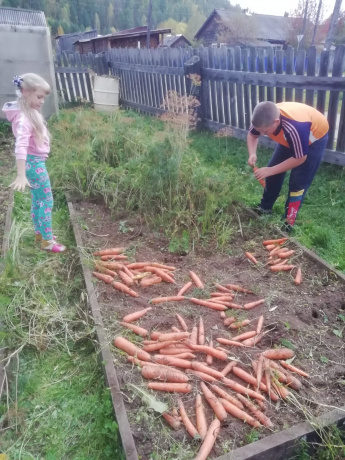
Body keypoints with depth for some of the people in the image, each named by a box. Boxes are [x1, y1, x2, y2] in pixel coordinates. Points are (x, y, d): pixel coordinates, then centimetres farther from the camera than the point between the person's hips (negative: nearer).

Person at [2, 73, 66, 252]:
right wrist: (21, 175, -41)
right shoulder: (23, 117, -23)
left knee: (37, 200, 18)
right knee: (46, 201, -1)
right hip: (34, 163, -9)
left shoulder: (30, 112, 7)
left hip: (37, 161, 9)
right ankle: (47, 241, 9)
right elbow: (20, 146, -33)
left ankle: (39, 233, 32)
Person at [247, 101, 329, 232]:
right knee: (274, 174, 7)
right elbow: (252, 134, -6)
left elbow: (300, 158, -32)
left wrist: (270, 170, -33)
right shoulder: (265, 119, -27)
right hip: (290, 138, 6)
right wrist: (252, 154, -25)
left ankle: (288, 222, 3)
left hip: (315, 138, -6)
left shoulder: (295, 128, -45)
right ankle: (265, 208, 26)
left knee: (298, 182, -9)